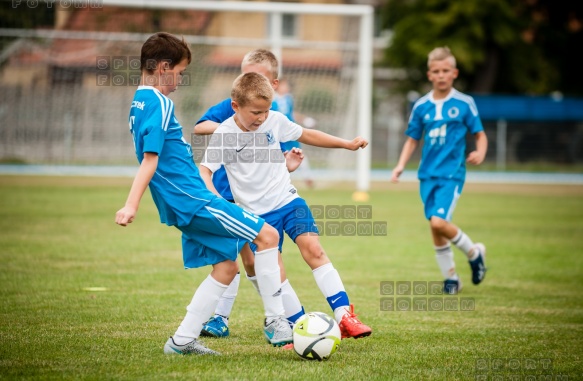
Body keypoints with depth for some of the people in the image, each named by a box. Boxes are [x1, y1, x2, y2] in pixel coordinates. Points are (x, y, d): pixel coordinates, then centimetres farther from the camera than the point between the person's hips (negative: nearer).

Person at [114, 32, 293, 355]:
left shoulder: (139, 102, 15)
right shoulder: (160, 104, -14)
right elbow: (150, 158, -23)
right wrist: (131, 205, -28)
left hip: (185, 205, 10)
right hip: (192, 198, -10)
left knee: (226, 265, 13)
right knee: (267, 235, -8)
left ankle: (182, 340, 11)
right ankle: (274, 321, -5)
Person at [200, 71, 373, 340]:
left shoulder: (275, 121, -3)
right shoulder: (223, 134, -12)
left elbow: (306, 135, 13)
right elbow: (204, 171, -14)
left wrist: (346, 144, 14)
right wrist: (213, 197, -34)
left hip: (288, 200, 2)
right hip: (256, 212, -2)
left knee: (313, 249, -15)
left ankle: (344, 316, -15)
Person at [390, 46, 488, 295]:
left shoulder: (464, 103, -2)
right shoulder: (421, 106, 7)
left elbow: (480, 135, 3)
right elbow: (412, 139, 15)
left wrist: (480, 153, -17)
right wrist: (401, 165, 2)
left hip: (452, 173, -4)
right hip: (428, 174, 4)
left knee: (439, 222, -20)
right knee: (435, 227, 4)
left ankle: (474, 253, 5)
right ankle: (450, 277, 20)